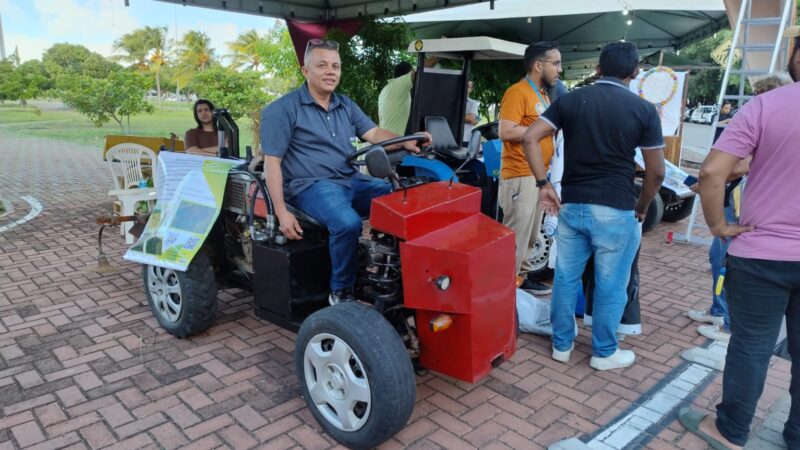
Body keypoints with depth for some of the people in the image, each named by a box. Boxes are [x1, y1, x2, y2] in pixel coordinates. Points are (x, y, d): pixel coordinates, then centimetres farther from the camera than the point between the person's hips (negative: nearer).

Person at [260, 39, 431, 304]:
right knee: (348, 223, -34)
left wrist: (406, 143, -16)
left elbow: (374, 134, 6)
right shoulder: (282, 109, -3)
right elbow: (272, 163, -7)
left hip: (352, 180, 6)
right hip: (311, 185, -6)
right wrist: (282, 213, -15)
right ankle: (341, 291, -12)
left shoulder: (346, 106, 16)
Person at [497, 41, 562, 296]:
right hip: (520, 177, -10)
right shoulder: (518, 92, -12)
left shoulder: (543, 95, 17)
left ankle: (521, 276, 29)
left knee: (531, 235, 17)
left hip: (539, 175, 10)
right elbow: (506, 132, -22)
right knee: (516, 234, -5)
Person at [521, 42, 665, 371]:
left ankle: (562, 344, 28)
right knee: (611, 285, 11)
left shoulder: (570, 100, 4)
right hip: (615, 210, -3)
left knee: (566, 277, 15)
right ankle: (604, 353, 25)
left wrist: (544, 184, -1)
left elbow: (530, 139, -4)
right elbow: (656, 172, -2)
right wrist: (641, 207, 13)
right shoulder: (643, 110, -3)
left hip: (571, 205, 3)